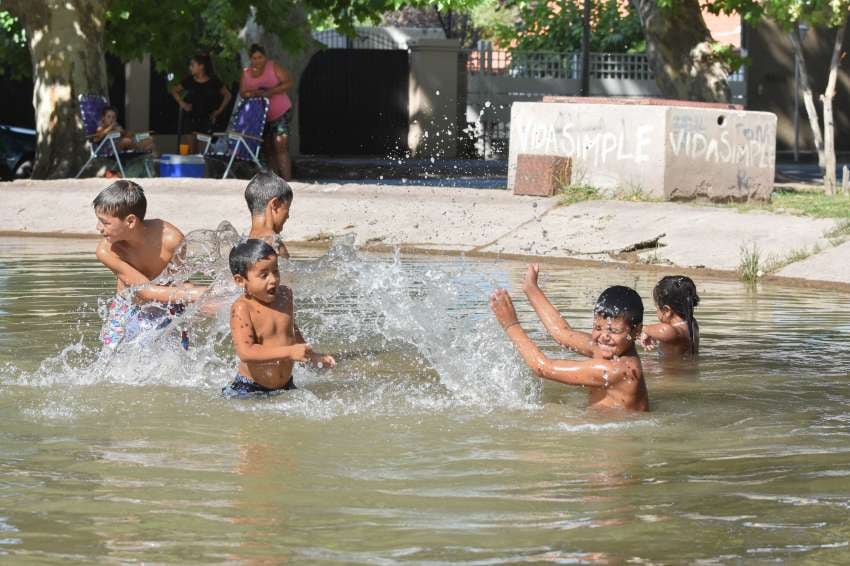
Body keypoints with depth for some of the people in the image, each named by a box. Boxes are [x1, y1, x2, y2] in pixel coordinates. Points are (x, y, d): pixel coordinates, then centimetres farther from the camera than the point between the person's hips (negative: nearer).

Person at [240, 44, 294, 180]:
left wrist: (270, 92, -24)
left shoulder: (273, 67, -5)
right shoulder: (246, 73, 7)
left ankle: (286, 180, -22)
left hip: (280, 113, -5)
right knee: (268, 149, 6)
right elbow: (242, 92, 2)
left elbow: (288, 83, -13)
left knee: (281, 146, -17)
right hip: (260, 116, 5)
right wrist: (255, 93, -20)